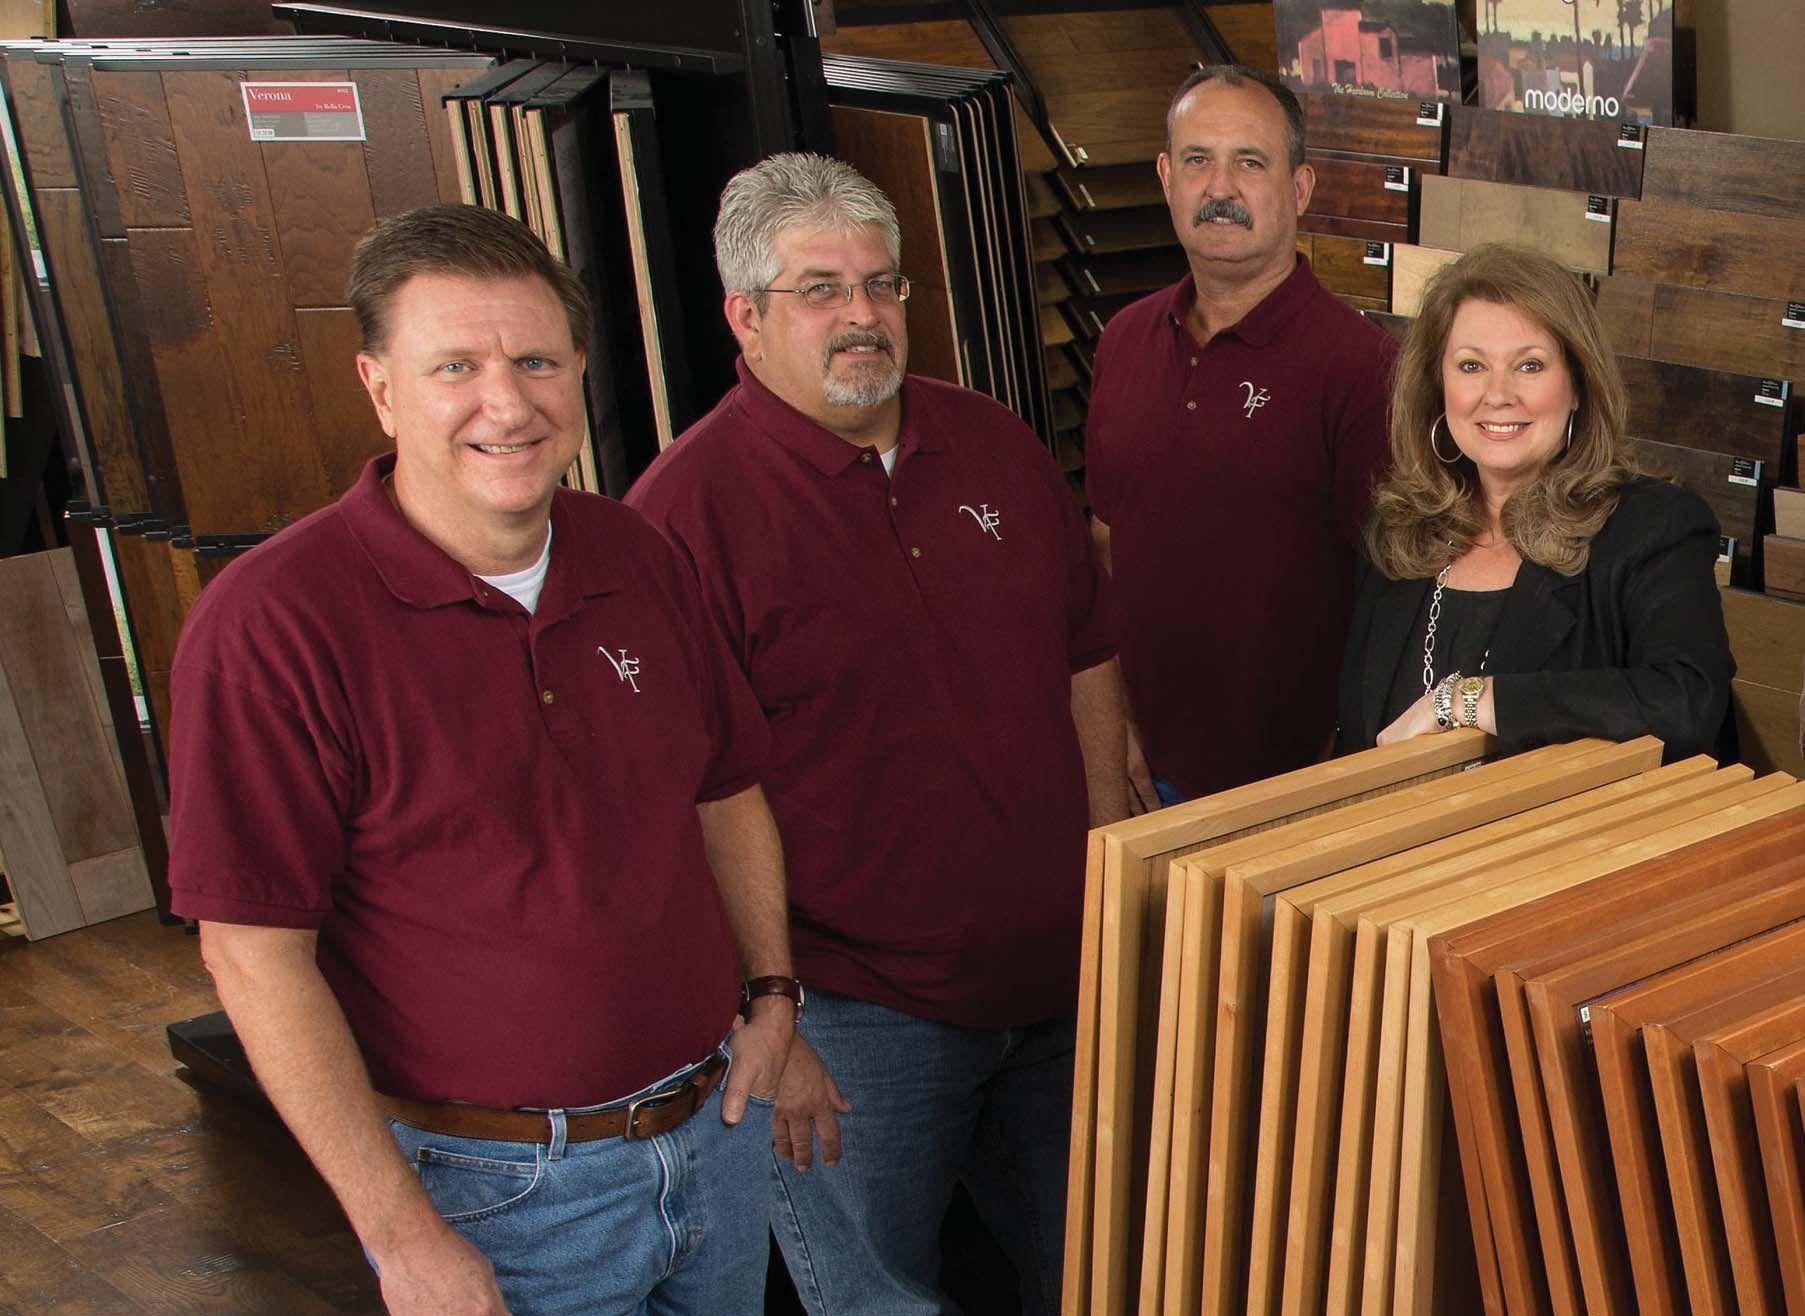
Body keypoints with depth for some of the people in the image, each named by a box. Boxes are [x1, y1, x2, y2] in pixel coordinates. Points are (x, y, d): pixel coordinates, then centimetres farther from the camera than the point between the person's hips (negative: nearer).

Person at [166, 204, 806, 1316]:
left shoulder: (638, 560, 0)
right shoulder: (273, 621, -18)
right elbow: (255, 955, -18)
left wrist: (772, 990, 4)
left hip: (715, 1122, 6)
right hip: (501, 1192, -5)